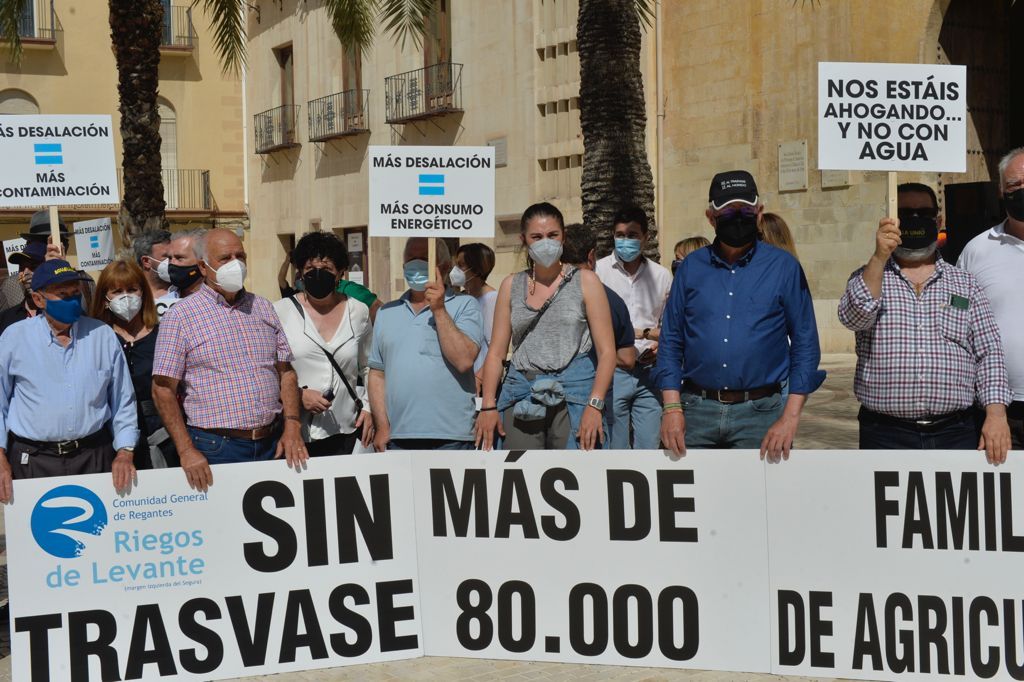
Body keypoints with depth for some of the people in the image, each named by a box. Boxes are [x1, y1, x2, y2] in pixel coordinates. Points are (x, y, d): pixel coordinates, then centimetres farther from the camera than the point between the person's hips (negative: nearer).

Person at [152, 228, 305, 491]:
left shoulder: (263, 307, 12)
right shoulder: (181, 315, -3)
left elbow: (286, 371, 13)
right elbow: (163, 389, -6)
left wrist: (292, 427, 0)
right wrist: (186, 451, -13)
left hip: (274, 443, 4)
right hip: (217, 447, -4)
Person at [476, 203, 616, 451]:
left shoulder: (584, 281, 4)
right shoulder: (511, 286, 13)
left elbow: (607, 352, -1)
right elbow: (496, 353, 12)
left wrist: (595, 405, -12)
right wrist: (488, 405, 1)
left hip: (572, 393, -2)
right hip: (521, 396, 2)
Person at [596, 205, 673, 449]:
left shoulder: (662, 275, 9)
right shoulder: (598, 271, -2)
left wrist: (661, 346, -5)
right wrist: (645, 333, -14)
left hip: (650, 372, 3)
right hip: (612, 371, -3)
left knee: (649, 447, 5)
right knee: (614, 449, 4)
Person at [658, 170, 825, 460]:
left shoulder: (784, 267, 1)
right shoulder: (691, 267, 7)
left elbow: (805, 344, 0)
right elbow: (671, 341, 8)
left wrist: (790, 417, -8)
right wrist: (672, 407, -3)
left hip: (759, 414, -1)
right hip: (697, 411, 2)